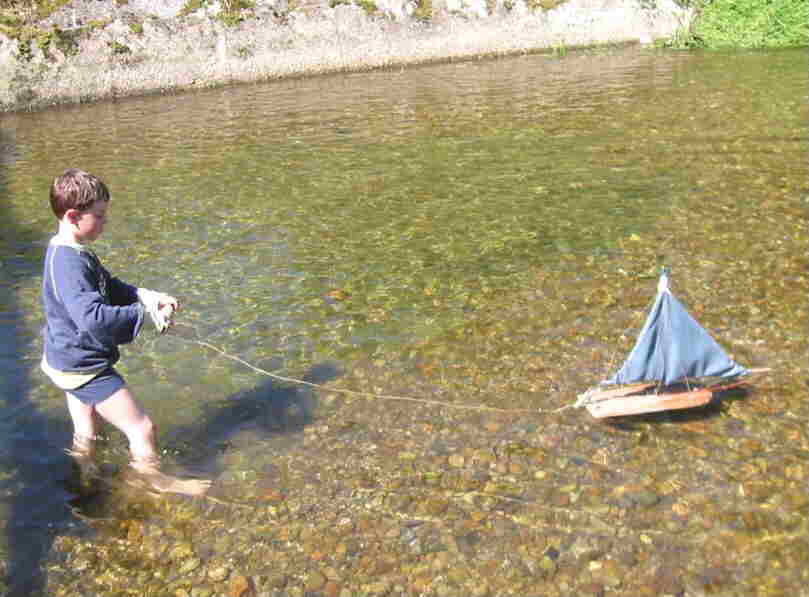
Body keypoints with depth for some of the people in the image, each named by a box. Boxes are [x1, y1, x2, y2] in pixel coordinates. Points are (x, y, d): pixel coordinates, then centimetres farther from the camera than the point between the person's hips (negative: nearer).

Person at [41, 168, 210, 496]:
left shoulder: (71, 253, 5)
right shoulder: (69, 264, -28)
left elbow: (110, 287, 16)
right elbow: (92, 318, -40)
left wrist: (145, 295, -2)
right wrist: (146, 312, -31)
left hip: (69, 359, 10)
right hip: (83, 367, -10)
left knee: (84, 438, 27)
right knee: (142, 428, 2)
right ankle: (154, 481, 22)